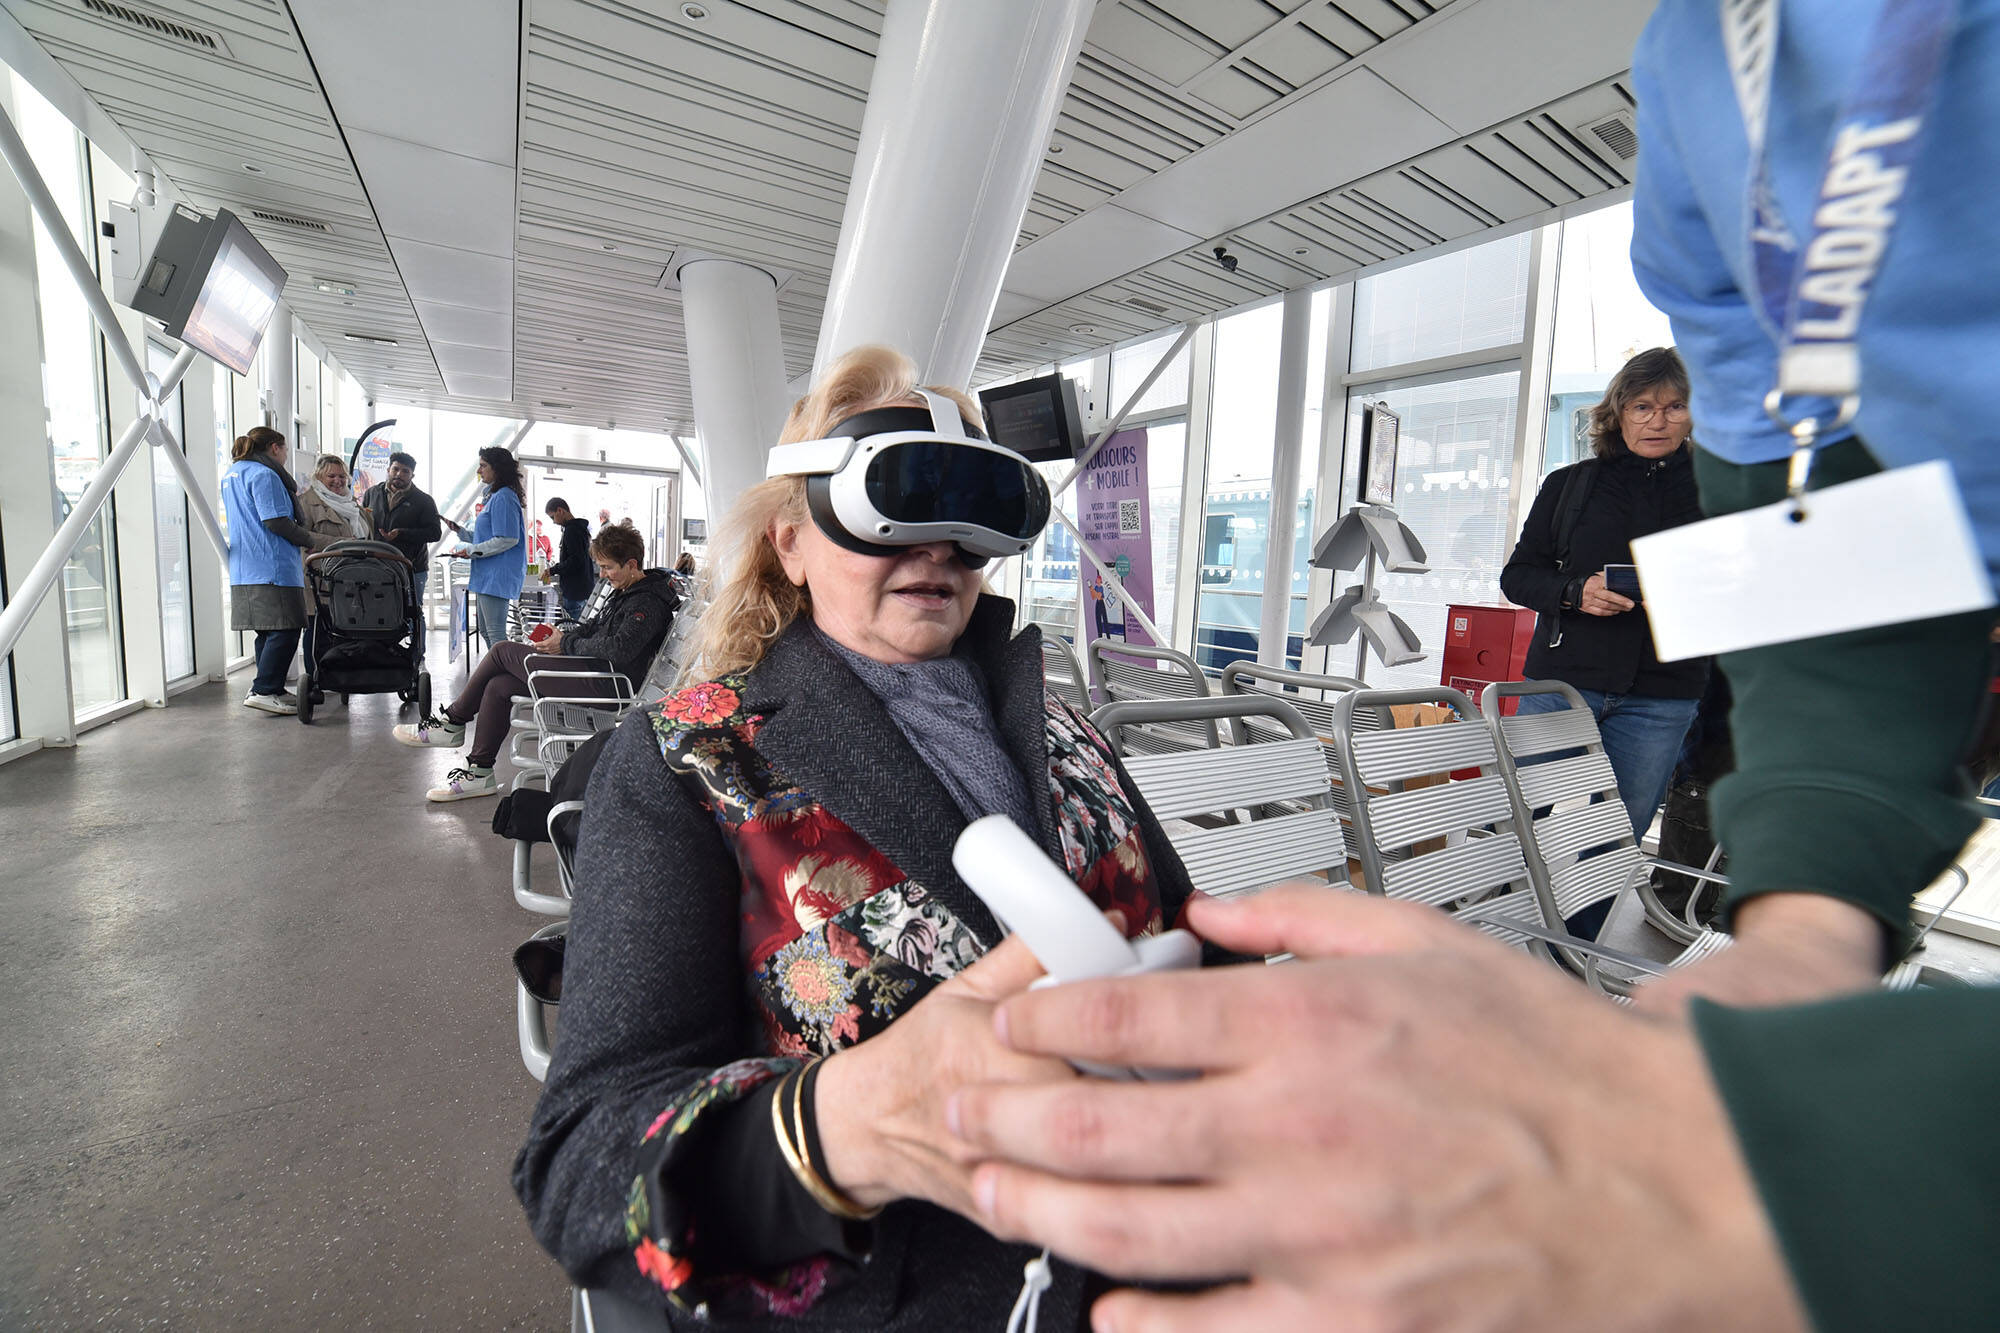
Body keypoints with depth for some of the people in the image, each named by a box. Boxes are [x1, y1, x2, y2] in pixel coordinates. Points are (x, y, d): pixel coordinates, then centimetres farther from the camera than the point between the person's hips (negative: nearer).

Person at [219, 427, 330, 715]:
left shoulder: (231, 475, 22)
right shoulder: (264, 475, -10)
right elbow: (276, 522, -17)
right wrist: (311, 541, -6)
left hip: (243, 570, 10)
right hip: (273, 568, -10)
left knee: (267, 631, 14)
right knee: (285, 629, -9)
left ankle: (273, 690, 19)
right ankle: (263, 691, -10)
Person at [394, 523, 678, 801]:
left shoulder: (648, 603, -16)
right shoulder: (624, 591, 17)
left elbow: (618, 649, -26)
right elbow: (594, 626, 25)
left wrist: (566, 645, -13)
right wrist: (561, 634, 6)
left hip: (603, 684, -10)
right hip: (593, 670, 10)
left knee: (502, 651, -5)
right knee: (497, 687, 4)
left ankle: (453, 722, 15)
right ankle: (479, 772, 12)